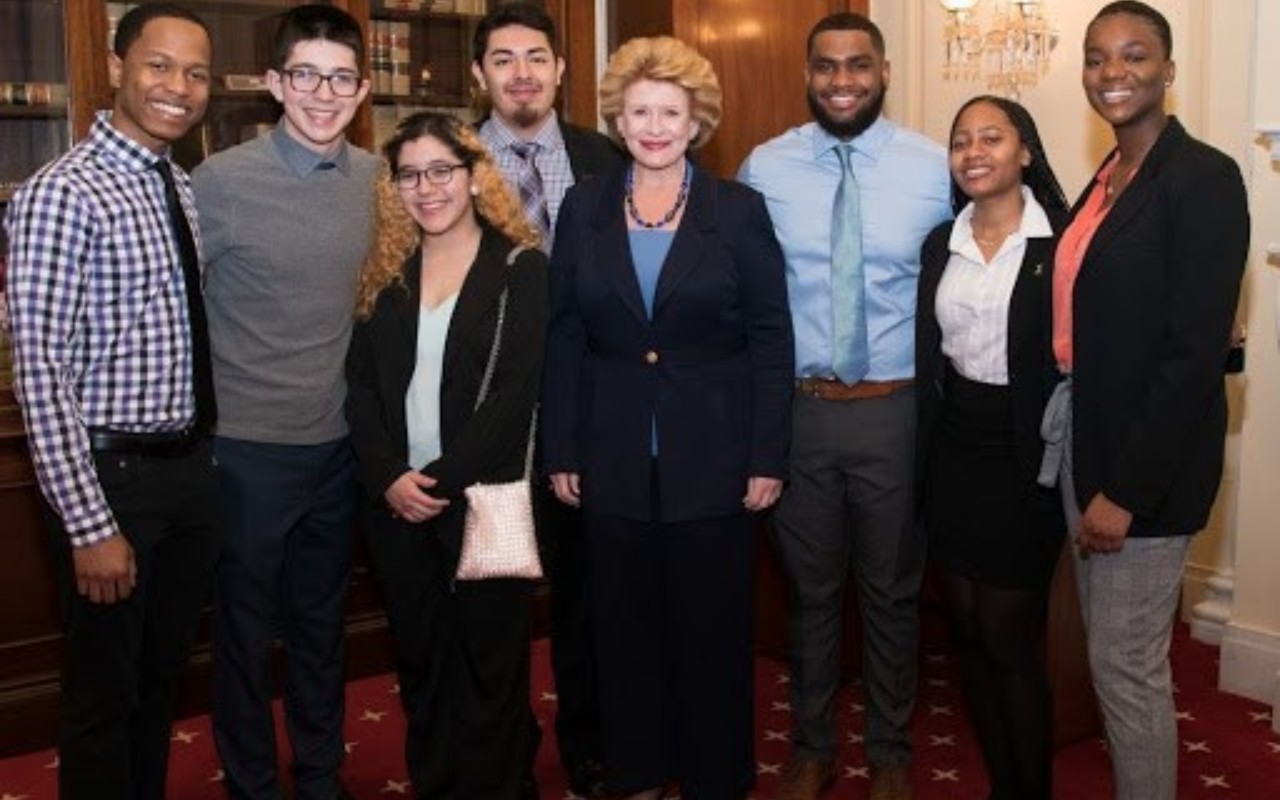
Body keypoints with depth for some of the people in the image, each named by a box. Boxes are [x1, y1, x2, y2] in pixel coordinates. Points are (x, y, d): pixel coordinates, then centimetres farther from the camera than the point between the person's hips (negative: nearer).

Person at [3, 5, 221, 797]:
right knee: (104, 690, 10)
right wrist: (90, 523, -21)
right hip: (112, 473, -7)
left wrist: (205, 454, 9)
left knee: (162, 675, 21)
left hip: (192, 466, 7)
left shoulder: (188, 189, 7)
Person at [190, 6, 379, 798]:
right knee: (247, 632, 10)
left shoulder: (376, 179, 1)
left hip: (340, 443, 4)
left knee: (323, 623, 18)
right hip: (250, 447, -4)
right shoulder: (221, 181, -13)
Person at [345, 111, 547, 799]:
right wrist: (389, 478, -11)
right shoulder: (385, 272, 9)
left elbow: (515, 393, -11)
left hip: (483, 498, -4)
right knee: (418, 658, 13)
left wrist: (440, 480, -15)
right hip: (395, 501, 4)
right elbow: (361, 385, 3)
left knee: (488, 658, 6)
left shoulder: (520, 269, -3)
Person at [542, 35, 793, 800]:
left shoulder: (740, 209, -2)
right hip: (614, 457, 2)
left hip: (713, 456, -2)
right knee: (626, 627, 12)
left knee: (713, 627, 8)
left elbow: (771, 340, -3)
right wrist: (561, 452, 1)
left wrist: (768, 457, -8)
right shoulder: (584, 208, 4)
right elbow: (565, 339, 5)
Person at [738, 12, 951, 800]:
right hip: (796, 409, 1)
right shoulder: (764, 168, -1)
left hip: (896, 410, 0)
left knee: (892, 591, 14)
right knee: (811, 589, 15)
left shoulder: (936, 169, -3)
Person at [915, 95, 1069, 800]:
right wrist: (923, 466, 7)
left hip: (1021, 462, -5)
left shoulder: (1062, 241, -9)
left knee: (1010, 643, 2)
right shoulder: (940, 244, 7)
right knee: (968, 636, 13)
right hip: (952, 456, 5)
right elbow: (928, 359, 9)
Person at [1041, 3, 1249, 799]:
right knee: (1113, 655, 18)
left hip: (1146, 459, -8)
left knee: (1127, 665, 2)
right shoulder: (1105, 182, 11)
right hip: (1084, 437, 8)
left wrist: (1127, 487, -20)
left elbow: (1197, 351, -20)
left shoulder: (1204, 178, -15)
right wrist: (1088, 464, 8)